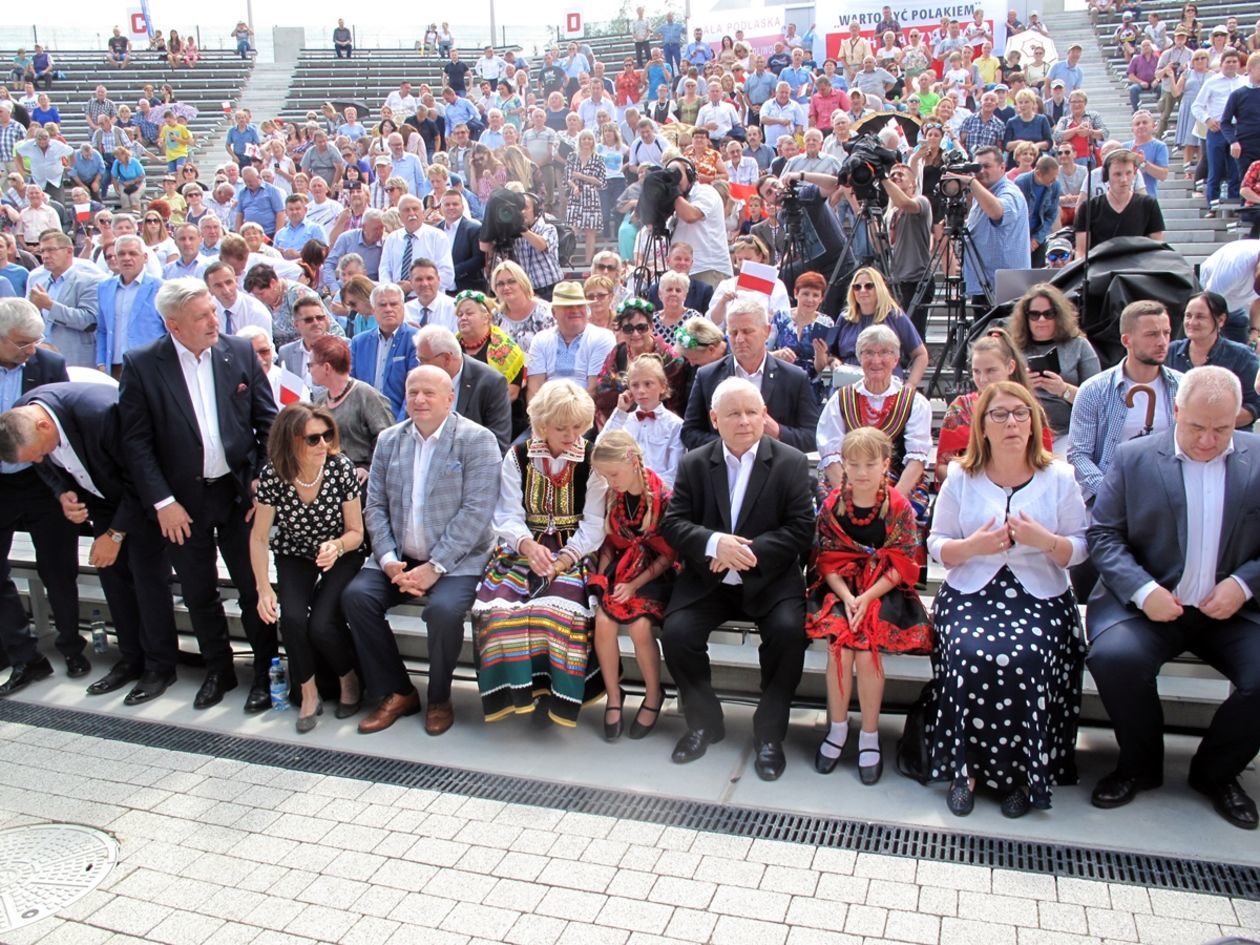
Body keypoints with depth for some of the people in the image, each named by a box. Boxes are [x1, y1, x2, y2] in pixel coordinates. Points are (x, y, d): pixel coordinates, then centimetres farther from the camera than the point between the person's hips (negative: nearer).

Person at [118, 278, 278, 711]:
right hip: (183, 500, 0)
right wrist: (162, 502, -10)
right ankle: (218, 670, 32)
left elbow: (268, 422, 2)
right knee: (198, 594, 13)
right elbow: (136, 441, -6)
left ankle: (265, 670, 24)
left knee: (254, 588, 7)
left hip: (239, 492, 0)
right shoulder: (141, 365, -7)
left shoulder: (241, 352, -3)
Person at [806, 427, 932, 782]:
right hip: (840, 587, 2)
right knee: (838, 646, -21)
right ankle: (837, 728, -1)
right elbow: (826, 558, 1)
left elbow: (902, 564, -7)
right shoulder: (831, 505, 0)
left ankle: (869, 736, -4)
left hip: (883, 590, -1)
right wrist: (846, 596, -15)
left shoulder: (899, 508, -6)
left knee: (865, 649, -23)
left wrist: (867, 597, -18)